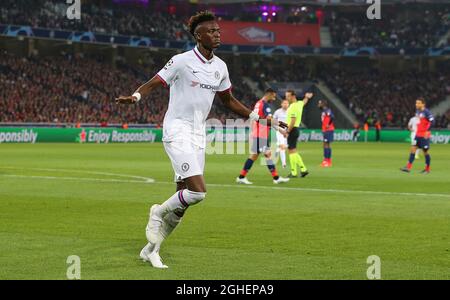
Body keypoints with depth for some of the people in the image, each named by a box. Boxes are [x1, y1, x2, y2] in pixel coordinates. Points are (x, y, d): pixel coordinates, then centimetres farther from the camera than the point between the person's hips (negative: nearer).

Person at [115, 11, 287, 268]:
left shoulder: (220, 67, 10)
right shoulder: (182, 61, -9)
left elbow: (229, 101, 22)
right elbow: (153, 84, -10)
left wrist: (260, 118, 20)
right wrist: (135, 97, -31)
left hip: (199, 135, 7)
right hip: (177, 131, -7)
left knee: (183, 202, 6)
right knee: (198, 191, -21)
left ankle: (152, 249, 19)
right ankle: (159, 213, 6)